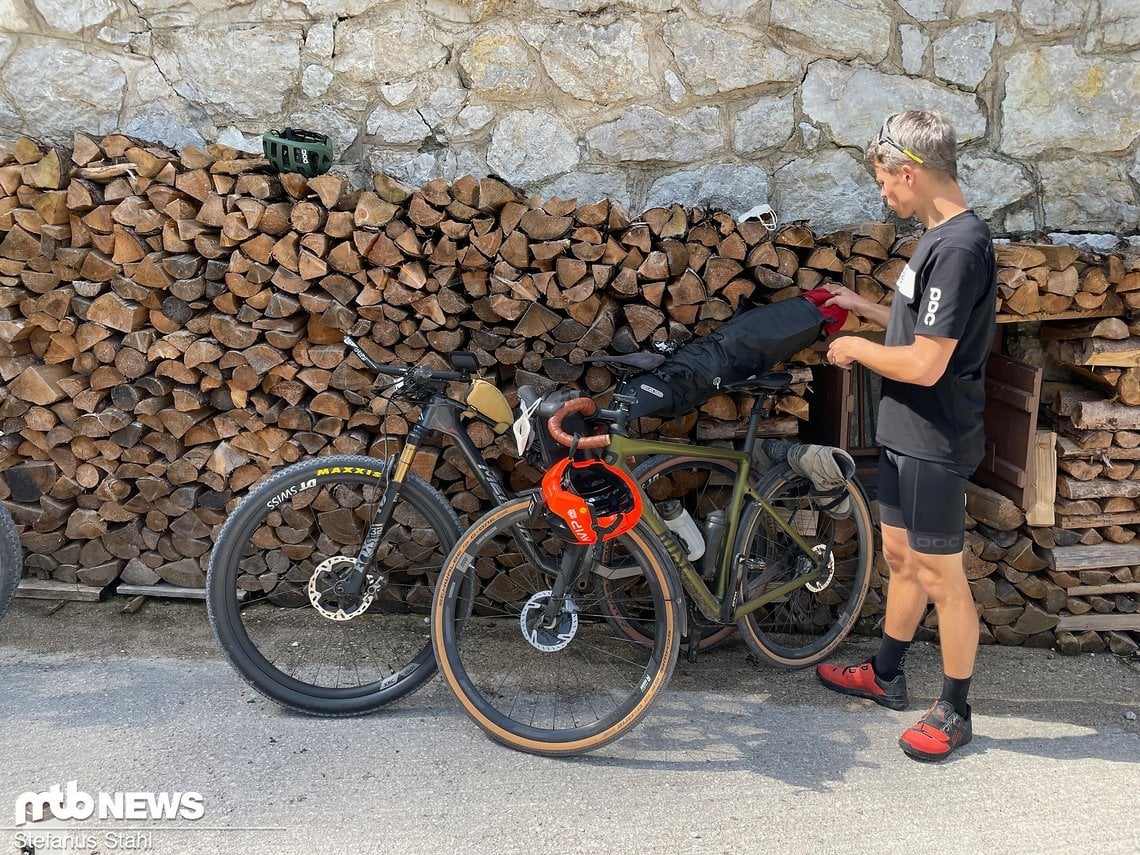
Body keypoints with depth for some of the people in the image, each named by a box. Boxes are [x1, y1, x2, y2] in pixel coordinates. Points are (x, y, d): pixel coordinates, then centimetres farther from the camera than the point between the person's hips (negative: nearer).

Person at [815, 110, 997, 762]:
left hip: (935, 442, -10)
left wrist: (856, 348, -12)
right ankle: (886, 676, 37)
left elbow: (925, 363, -26)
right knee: (901, 556, 20)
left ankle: (955, 712, 22)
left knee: (942, 576, 4)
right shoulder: (945, 237, 9)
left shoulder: (959, 248, -23)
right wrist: (864, 308, 17)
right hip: (906, 433, 10)